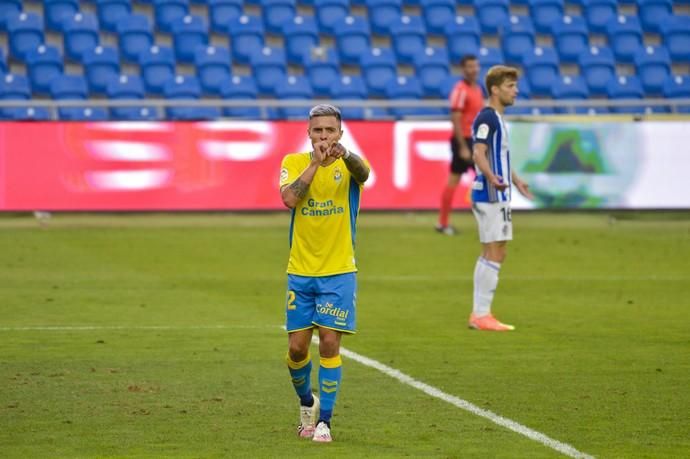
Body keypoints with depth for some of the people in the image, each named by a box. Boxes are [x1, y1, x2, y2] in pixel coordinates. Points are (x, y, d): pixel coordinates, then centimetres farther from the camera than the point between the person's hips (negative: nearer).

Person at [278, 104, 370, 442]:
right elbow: (289, 198, -18)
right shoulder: (294, 162, 1)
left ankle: (324, 420, 3)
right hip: (300, 272, 2)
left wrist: (343, 154, -51)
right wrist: (315, 163, -22)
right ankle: (307, 403, 32)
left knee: (330, 343, -8)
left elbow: (363, 173, -30)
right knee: (297, 348, 4)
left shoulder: (348, 164, -4)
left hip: (338, 273, -2)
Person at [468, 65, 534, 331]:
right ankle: (481, 315, -7)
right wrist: (492, 177, -42)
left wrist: (516, 181, 41)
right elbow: (479, 153, -26)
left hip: (498, 196, 10)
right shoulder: (487, 118, -14)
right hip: (490, 196, -10)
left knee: (492, 254, 12)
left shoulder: (496, 119, 17)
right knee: (494, 254, -9)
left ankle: (479, 314, 16)